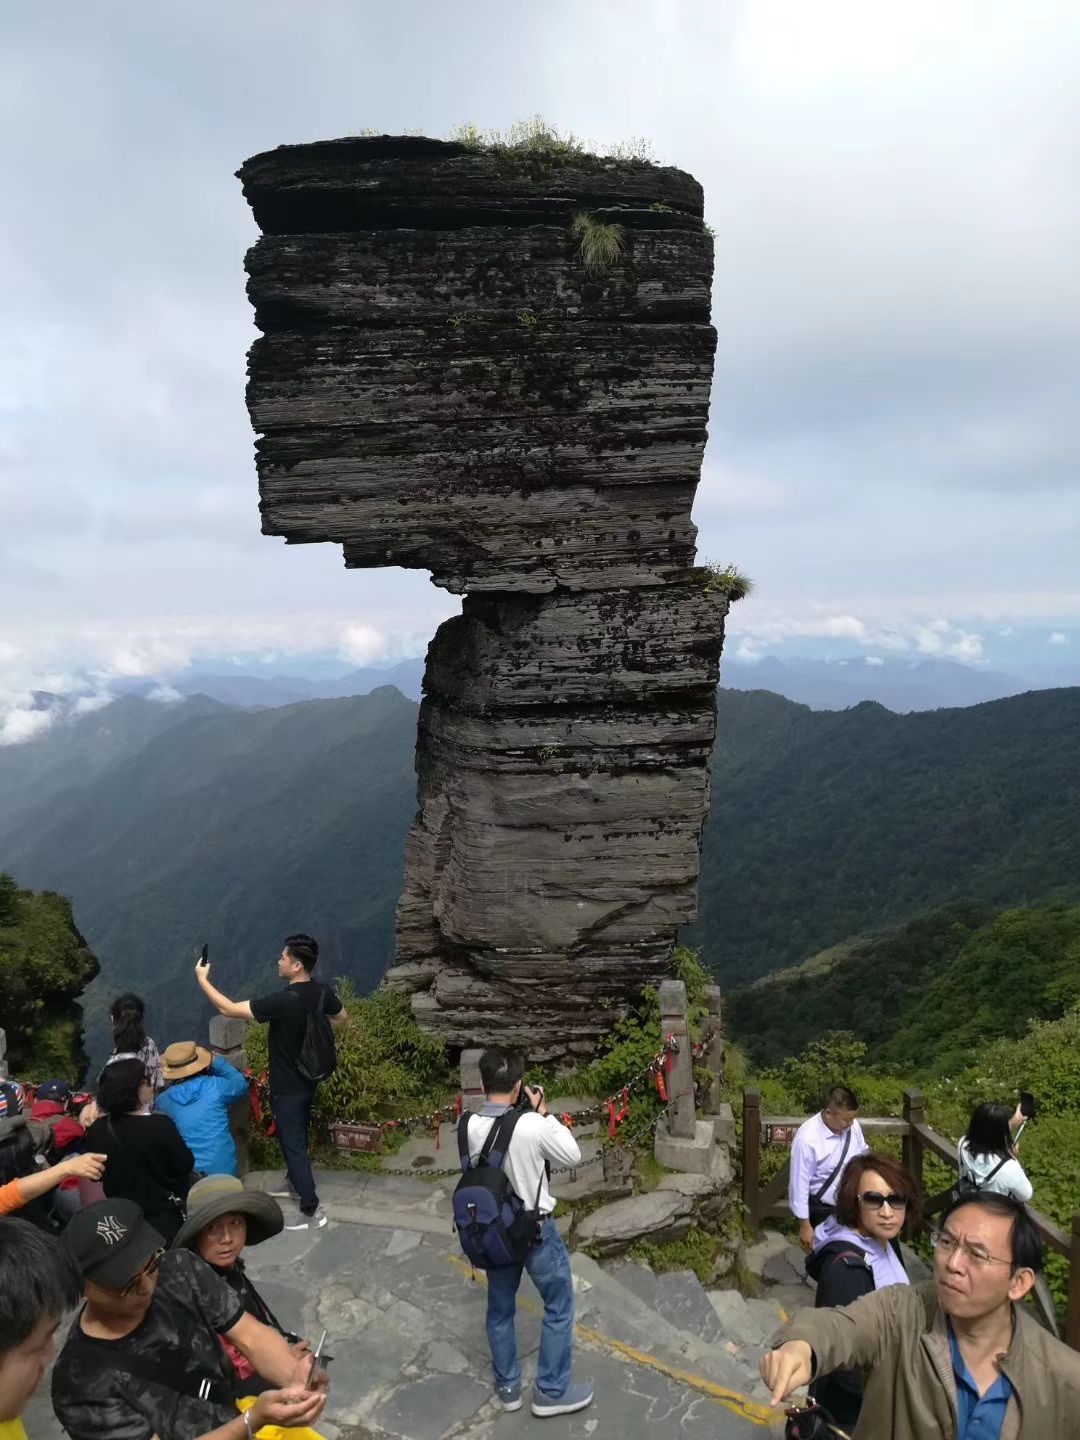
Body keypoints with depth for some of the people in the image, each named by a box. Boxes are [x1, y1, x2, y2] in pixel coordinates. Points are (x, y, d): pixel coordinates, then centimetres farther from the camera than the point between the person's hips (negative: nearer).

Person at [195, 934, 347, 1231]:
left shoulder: (284, 1001, -32)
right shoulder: (322, 992, -9)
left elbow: (229, 1009, -26)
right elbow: (341, 1018, 12)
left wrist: (202, 979, -16)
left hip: (288, 1086, -8)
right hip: (307, 1079, 8)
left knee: (293, 1143, 4)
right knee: (294, 1136, 27)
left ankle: (312, 1211, 12)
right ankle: (294, 1182, 46)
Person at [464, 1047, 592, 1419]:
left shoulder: (469, 1127, -15)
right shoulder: (533, 1126, -28)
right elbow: (572, 1155, -12)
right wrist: (543, 1113, -8)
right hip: (536, 1231, -4)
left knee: (500, 1309, 23)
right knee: (559, 1306, 17)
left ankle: (508, 1387, 39)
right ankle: (551, 1391, 27)